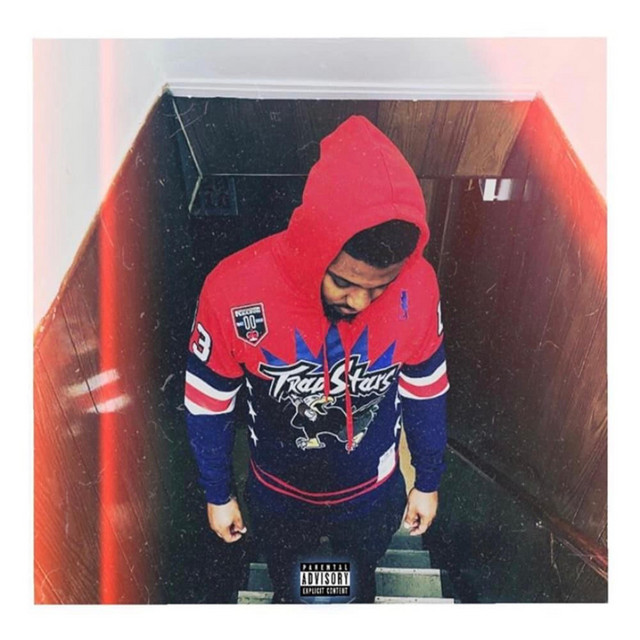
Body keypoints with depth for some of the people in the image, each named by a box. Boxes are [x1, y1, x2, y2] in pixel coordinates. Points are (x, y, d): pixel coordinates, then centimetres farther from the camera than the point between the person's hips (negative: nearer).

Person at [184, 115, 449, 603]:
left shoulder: (417, 286, -28)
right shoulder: (232, 291, -33)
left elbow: (425, 395, -10)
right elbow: (209, 406, -16)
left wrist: (428, 483, 3)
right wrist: (219, 494, -2)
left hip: (373, 493, 1)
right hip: (279, 494, 0)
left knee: (361, 579, 34)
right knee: (287, 581, 34)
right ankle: (289, 604, 70)